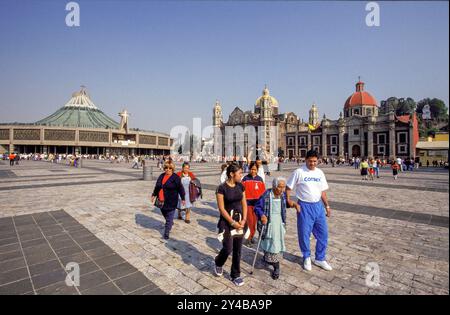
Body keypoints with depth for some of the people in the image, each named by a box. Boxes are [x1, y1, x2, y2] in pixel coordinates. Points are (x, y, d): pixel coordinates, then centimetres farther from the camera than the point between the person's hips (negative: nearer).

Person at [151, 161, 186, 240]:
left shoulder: (176, 177, -10)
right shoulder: (161, 176, 8)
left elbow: (180, 188, -8)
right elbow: (157, 187, 18)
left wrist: (183, 198, -9)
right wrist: (154, 195, 19)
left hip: (171, 202, -6)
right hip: (161, 201, 6)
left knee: (169, 218, -1)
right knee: (164, 214, 22)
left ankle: (166, 233, 7)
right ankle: (170, 224, 48)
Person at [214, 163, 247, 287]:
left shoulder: (241, 186, 2)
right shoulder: (222, 188, -14)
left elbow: (244, 204, 6)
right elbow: (222, 209, -14)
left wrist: (244, 220, -5)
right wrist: (233, 222, -15)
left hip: (240, 221, 5)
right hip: (227, 222, -5)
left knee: (238, 250, 10)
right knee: (228, 248, -3)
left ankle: (235, 275, 28)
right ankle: (218, 263, 30)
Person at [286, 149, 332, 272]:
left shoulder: (320, 173, 7)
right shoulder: (299, 172, -9)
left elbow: (323, 191, 14)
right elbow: (288, 188, -7)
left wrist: (327, 205, 11)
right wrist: (291, 202, -15)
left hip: (318, 205, 5)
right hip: (304, 206, -5)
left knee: (323, 233, 10)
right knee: (304, 233, 6)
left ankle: (320, 258, 28)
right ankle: (307, 257, 28)